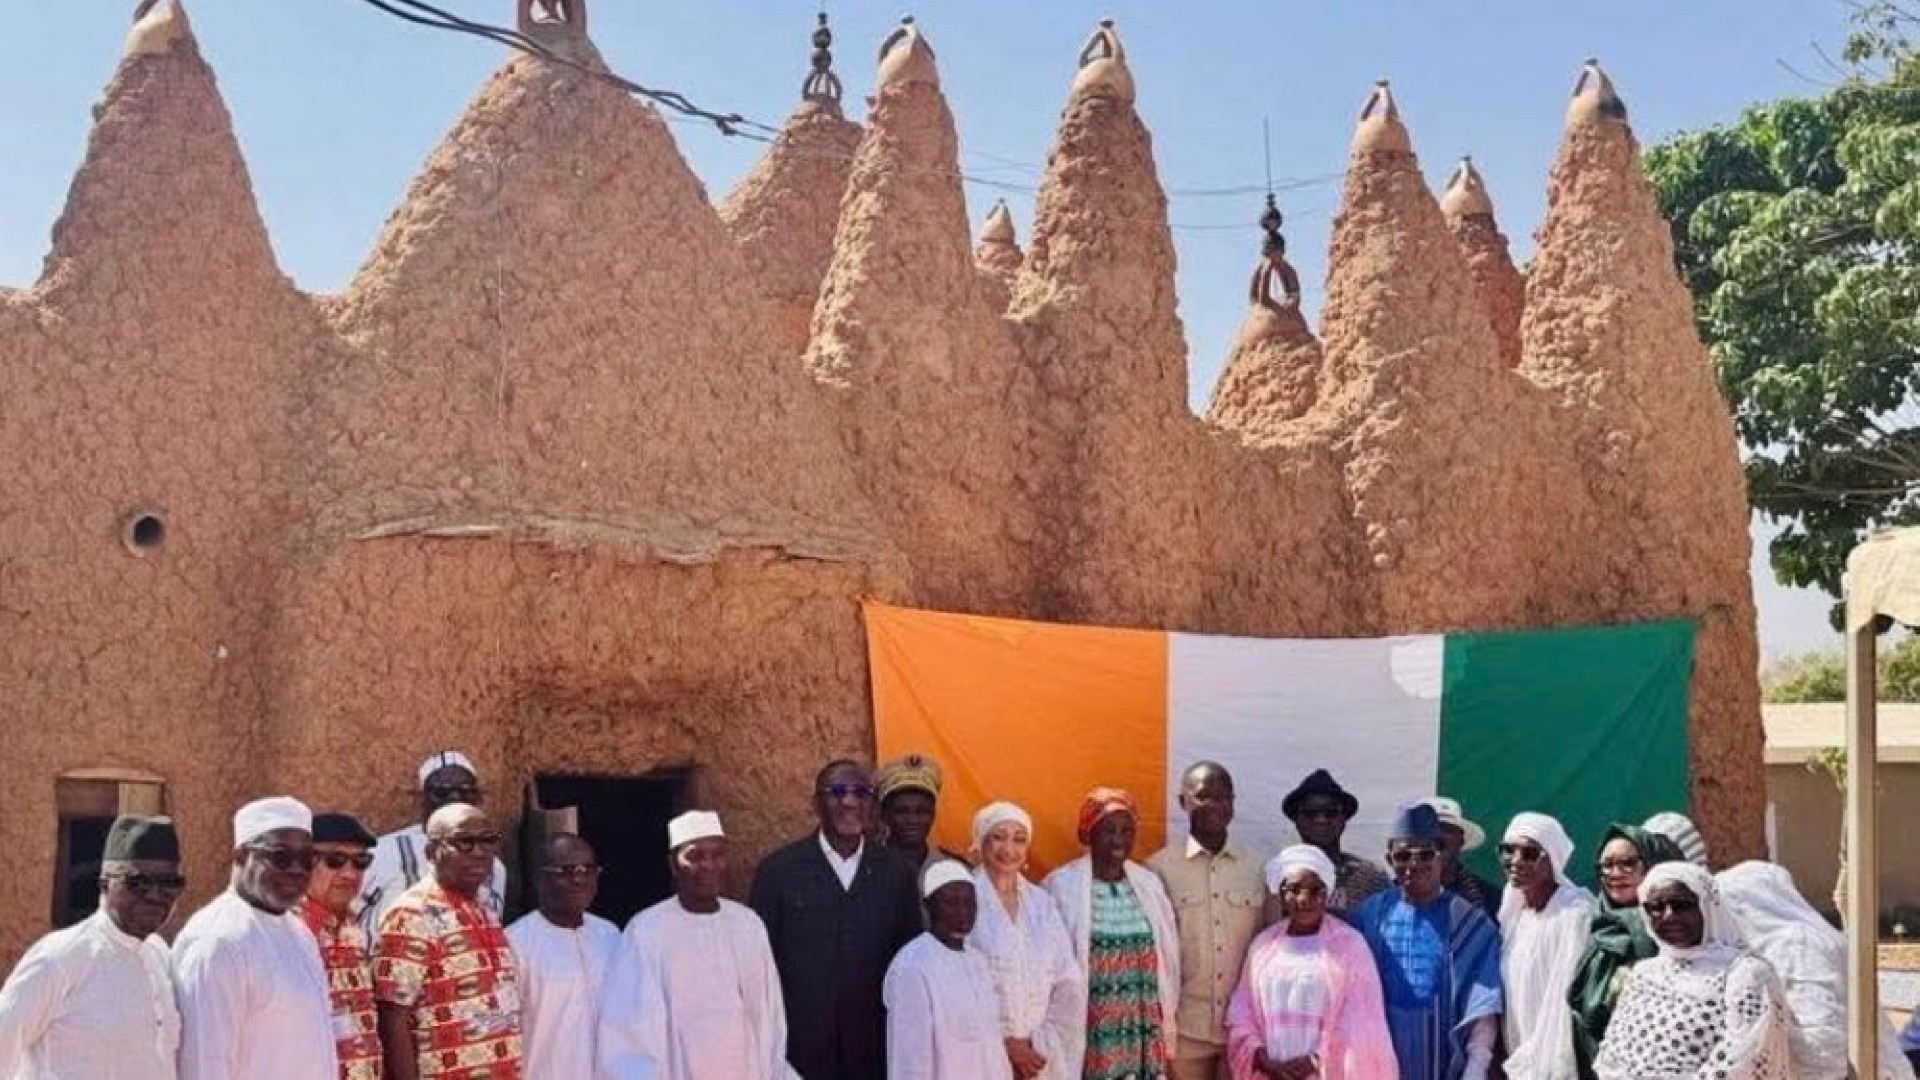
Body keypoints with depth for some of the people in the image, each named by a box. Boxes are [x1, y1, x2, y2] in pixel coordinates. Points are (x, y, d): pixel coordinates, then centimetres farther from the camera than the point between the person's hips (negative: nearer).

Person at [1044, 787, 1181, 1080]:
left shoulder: (1150, 884, 7)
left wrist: (1168, 1030, 10)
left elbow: (1167, 958, 11)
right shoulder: (1061, 886, -7)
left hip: (1143, 1037, 4)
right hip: (1089, 1036, -4)